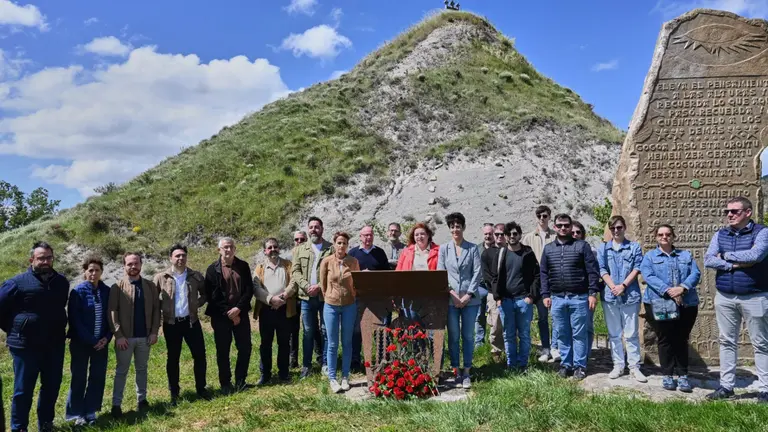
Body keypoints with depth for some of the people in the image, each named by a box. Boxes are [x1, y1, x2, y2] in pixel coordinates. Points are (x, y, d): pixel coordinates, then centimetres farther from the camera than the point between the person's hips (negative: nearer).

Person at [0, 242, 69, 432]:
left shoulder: (62, 282, 6)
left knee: (52, 387, 13)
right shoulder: (18, 282, -9)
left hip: (55, 345, 5)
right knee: (23, 390, 5)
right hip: (26, 346, -4)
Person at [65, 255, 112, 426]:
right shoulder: (78, 292, -9)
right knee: (79, 378, 5)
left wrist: (107, 337, -6)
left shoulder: (107, 291, 1)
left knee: (98, 377, 7)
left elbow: (111, 316, 6)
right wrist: (90, 340, -14)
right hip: (81, 343, -3)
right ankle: (76, 413, 16)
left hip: (101, 342, 3)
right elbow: (75, 320, -11)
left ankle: (90, 411, 18)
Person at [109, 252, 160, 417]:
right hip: (125, 337, -3)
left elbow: (156, 309, 4)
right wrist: (118, 335, -14)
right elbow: (112, 312, -8)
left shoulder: (150, 286, 4)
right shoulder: (117, 287, -5)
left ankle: (142, 399, 25)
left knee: (142, 369, 14)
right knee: (121, 371, 7)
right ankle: (116, 404, 15)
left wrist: (154, 332, -3)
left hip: (145, 336, 3)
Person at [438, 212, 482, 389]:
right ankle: (455, 371, 13)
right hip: (450, 300, 1)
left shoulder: (473, 248, 4)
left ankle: (466, 373, 12)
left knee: (468, 336, 4)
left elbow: (477, 272, -1)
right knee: (453, 336, 5)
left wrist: (468, 295, -9)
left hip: (470, 299, 0)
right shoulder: (443, 249, 7)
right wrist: (451, 292, -8)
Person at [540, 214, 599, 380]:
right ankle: (566, 364, 20)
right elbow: (544, 273, 11)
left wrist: (592, 293, -9)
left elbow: (592, 271, -3)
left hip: (578, 298, -3)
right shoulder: (548, 248, 10)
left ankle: (580, 366, 12)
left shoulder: (582, 246, 0)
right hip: (557, 298, 3)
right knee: (562, 334, 9)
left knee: (579, 334, 3)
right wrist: (545, 295, 4)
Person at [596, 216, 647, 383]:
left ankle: (634, 367, 7)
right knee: (614, 334, 7)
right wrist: (614, 287, -12)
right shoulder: (602, 248, 10)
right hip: (610, 295, 2)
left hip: (630, 295, -2)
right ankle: (618, 366, 15)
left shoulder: (634, 247, 7)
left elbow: (637, 268, -2)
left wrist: (623, 286, -12)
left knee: (631, 334, 1)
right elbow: (602, 270, 2)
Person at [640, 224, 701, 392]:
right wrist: (668, 290, -21)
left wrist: (683, 287, -18)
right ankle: (667, 375, 12)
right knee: (664, 340, 2)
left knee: (681, 340, 5)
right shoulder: (649, 256, 9)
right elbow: (648, 276, -8)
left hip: (686, 304, 2)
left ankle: (683, 375, 13)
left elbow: (695, 274, 1)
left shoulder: (686, 255, 16)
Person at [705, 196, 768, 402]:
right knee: (727, 342, 10)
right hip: (725, 297, 4)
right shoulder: (720, 235, 7)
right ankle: (726, 386, 18)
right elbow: (708, 260, -4)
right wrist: (736, 264, -15)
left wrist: (726, 256, -11)